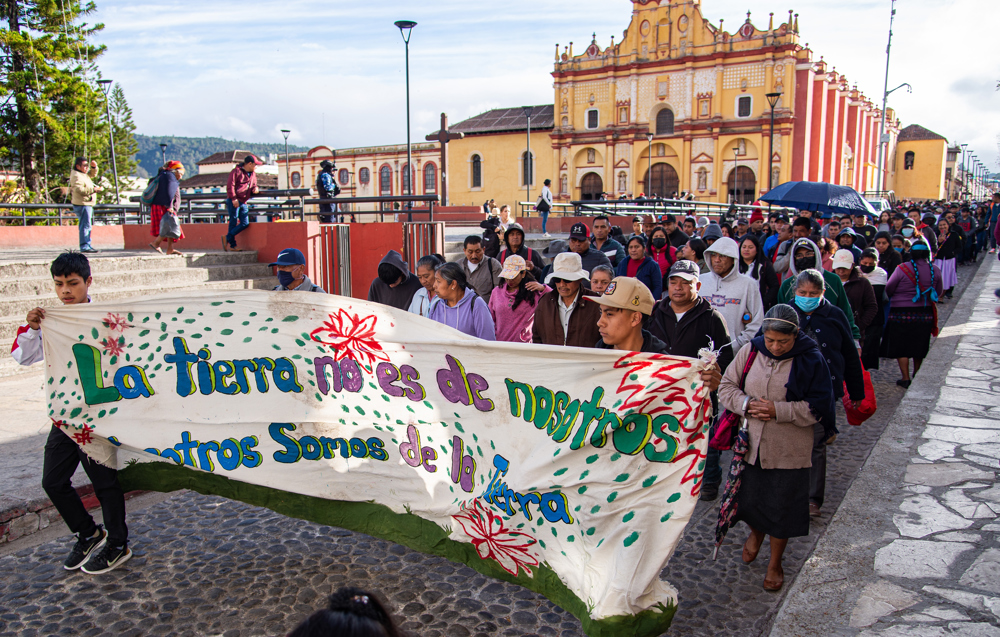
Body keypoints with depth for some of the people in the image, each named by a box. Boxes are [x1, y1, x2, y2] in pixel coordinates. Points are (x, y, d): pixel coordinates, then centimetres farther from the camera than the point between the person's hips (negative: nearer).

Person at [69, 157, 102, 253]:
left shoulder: (84, 174, 16)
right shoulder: (77, 176, -14)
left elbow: (92, 175, 32)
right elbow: (79, 189, -26)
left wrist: (94, 167, 13)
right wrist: (93, 190, -25)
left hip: (87, 204, 11)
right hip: (82, 204, -11)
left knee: (87, 225, 15)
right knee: (85, 225, -14)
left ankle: (87, 245, 22)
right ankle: (84, 246, -16)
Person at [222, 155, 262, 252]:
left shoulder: (253, 174, 19)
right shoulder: (236, 171, -4)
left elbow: (253, 185, 29)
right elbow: (230, 185, -11)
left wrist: (255, 189, 4)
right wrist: (234, 198, -19)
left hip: (243, 202, 8)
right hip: (234, 201, -8)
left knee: (245, 223, 0)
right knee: (234, 221, -5)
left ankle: (227, 238, 6)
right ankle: (232, 245, 0)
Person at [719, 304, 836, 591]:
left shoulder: (810, 360, -11)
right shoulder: (750, 351, -4)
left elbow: (817, 408, -11)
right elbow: (726, 386, 2)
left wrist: (778, 410, -22)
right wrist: (746, 404, -17)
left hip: (788, 451, -2)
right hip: (750, 444, 3)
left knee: (782, 508, 9)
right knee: (747, 499, 14)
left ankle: (775, 563, 33)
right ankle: (756, 532, 50)